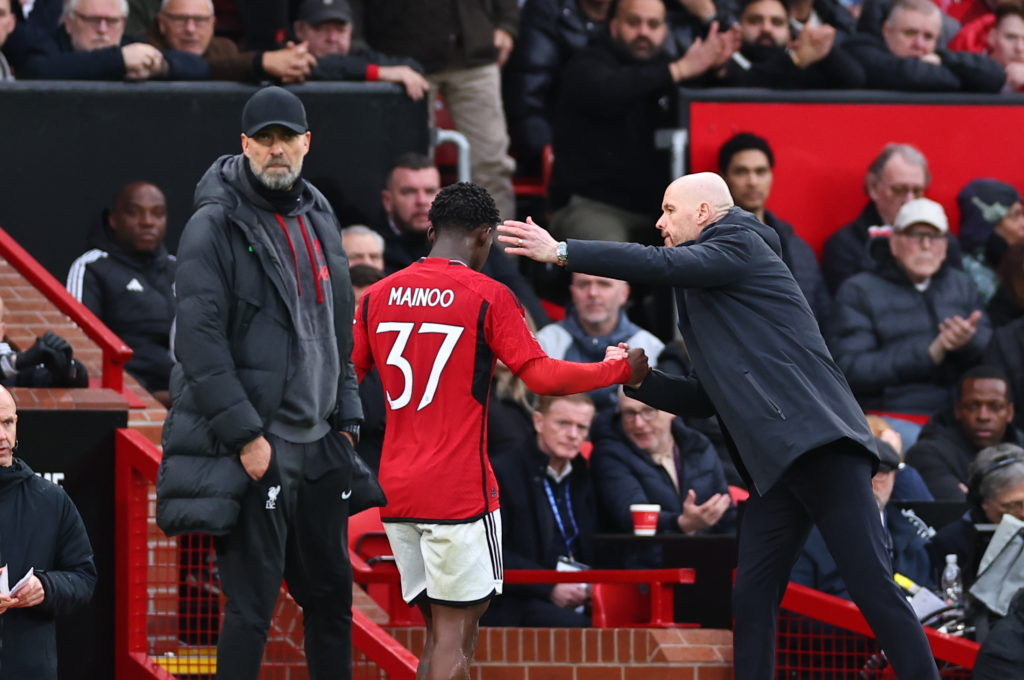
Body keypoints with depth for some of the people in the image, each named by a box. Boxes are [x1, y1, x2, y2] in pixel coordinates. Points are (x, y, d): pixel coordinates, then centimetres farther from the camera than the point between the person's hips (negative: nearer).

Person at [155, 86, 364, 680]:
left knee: (331, 593, 12)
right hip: (252, 450, -7)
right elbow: (200, 342, -15)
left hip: (320, 447, 7)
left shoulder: (320, 220, 14)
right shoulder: (215, 226, -9)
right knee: (252, 604, -7)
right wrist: (244, 434, -19)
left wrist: (347, 418, 13)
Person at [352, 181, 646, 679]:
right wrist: (621, 369, 2)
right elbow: (541, 376, -11)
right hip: (460, 490, -5)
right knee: (453, 637, -4)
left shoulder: (378, 296, 7)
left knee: (438, 631, 13)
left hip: (395, 489, 5)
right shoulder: (487, 297, -7)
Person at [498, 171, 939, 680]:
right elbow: (704, 399, 27)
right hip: (778, 461, 10)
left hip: (817, 441, -10)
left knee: (872, 584, -13)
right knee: (752, 598, 4)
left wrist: (560, 252, -13)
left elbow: (661, 264, -14)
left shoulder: (739, 245, 1)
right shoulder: (706, 297, 26)